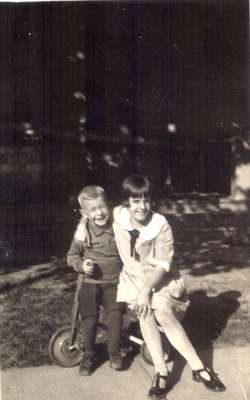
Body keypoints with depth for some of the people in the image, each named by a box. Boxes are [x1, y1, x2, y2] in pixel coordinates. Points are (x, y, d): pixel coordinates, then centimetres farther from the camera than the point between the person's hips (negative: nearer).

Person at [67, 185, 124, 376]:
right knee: (89, 318, -8)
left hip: (114, 283, 1)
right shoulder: (83, 231, -6)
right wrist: (81, 264, -17)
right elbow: (72, 256, 1)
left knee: (115, 314, -12)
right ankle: (89, 354, 14)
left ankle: (114, 352, 10)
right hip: (91, 282, -1)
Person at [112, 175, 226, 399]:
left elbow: (163, 265, -17)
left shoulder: (161, 226, -16)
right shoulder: (118, 217, -10)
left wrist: (147, 289, -28)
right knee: (144, 311, -30)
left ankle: (198, 368, -20)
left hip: (160, 279, -2)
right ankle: (161, 372, -23)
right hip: (133, 279, 2)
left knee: (161, 312, -31)